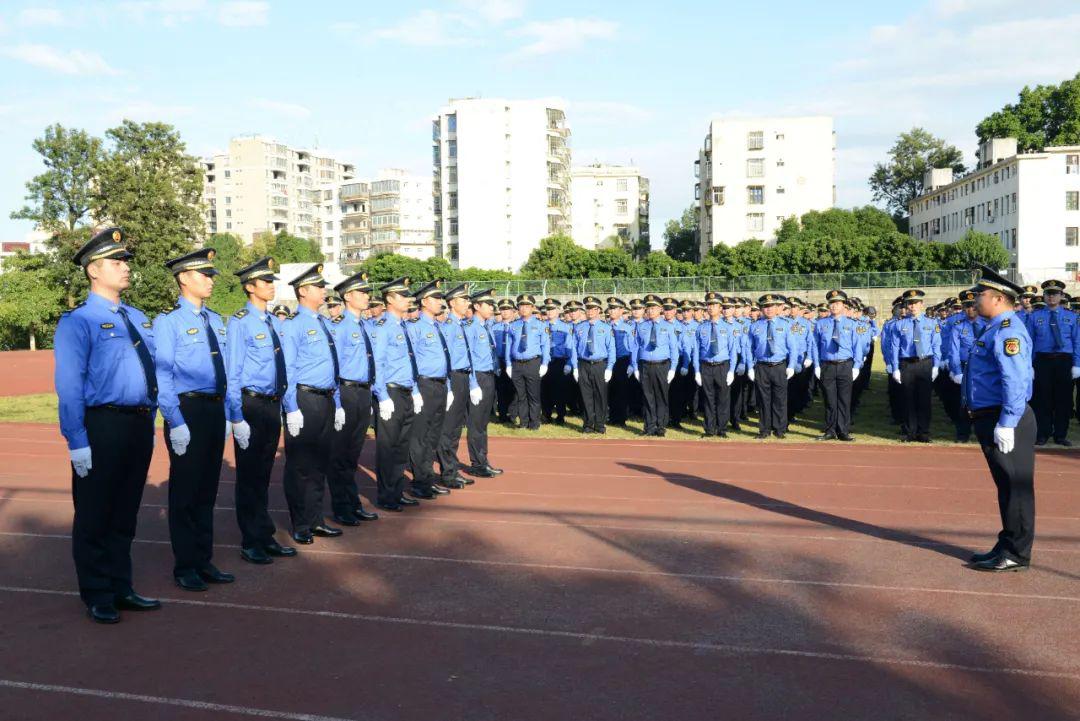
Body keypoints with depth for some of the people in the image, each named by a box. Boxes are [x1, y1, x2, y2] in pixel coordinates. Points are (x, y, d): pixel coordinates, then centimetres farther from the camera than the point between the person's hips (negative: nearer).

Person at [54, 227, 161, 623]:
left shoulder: (137, 319, 14)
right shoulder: (78, 321, -8)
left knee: (125, 515, 16)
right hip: (102, 426, -7)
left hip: (140, 425, 7)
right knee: (95, 517, 6)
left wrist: (149, 422, 14)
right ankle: (97, 597, 20)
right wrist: (77, 442, -17)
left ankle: (121, 589, 28)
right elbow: (69, 387, -13)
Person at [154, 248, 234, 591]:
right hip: (187, 409, -6)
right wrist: (175, 422, -17)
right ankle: (185, 566, 16)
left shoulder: (215, 321, 13)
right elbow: (162, 377, -12)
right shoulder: (168, 321, -7)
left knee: (207, 489, 13)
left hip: (215, 409, 6)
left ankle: (204, 561, 24)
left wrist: (226, 414, 12)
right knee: (185, 490, 4)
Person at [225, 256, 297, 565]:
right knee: (249, 476, 5)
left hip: (272, 405, 7)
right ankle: (251, 543, 16)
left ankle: (265, 537, 26)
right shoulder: (240, 323, -11)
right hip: (251, 405, -6)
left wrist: (283, 405, 10)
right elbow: (232, 374, -13)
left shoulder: (274, 322, 10)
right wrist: (237, 419, -17)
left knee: (263, 475, 16)